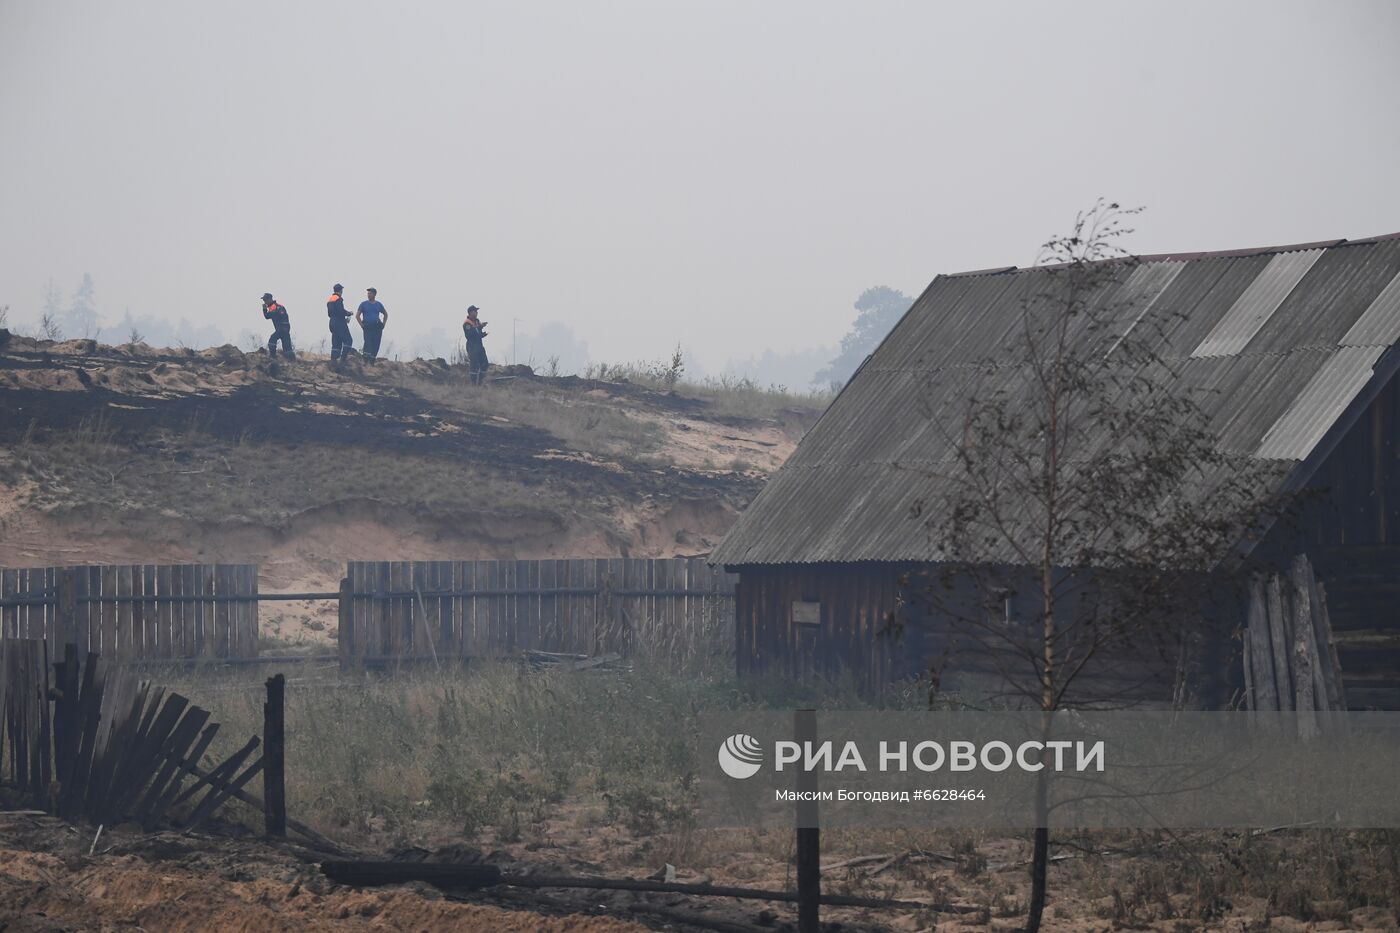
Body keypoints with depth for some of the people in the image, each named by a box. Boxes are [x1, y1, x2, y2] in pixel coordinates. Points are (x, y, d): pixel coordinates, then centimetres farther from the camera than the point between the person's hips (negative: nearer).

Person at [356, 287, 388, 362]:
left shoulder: (378, 304, 12)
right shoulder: (364, 304, 5)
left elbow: (385, 314, 25)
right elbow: (357, 315, 6)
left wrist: (383, 324, 13)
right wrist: (362, 325, -4)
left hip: (377, 328, 3)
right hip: (367, 328, -3)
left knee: (376, 345, 1)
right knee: (368, 343, -17)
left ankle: (372, 361, 8)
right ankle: (366, 361, -20)